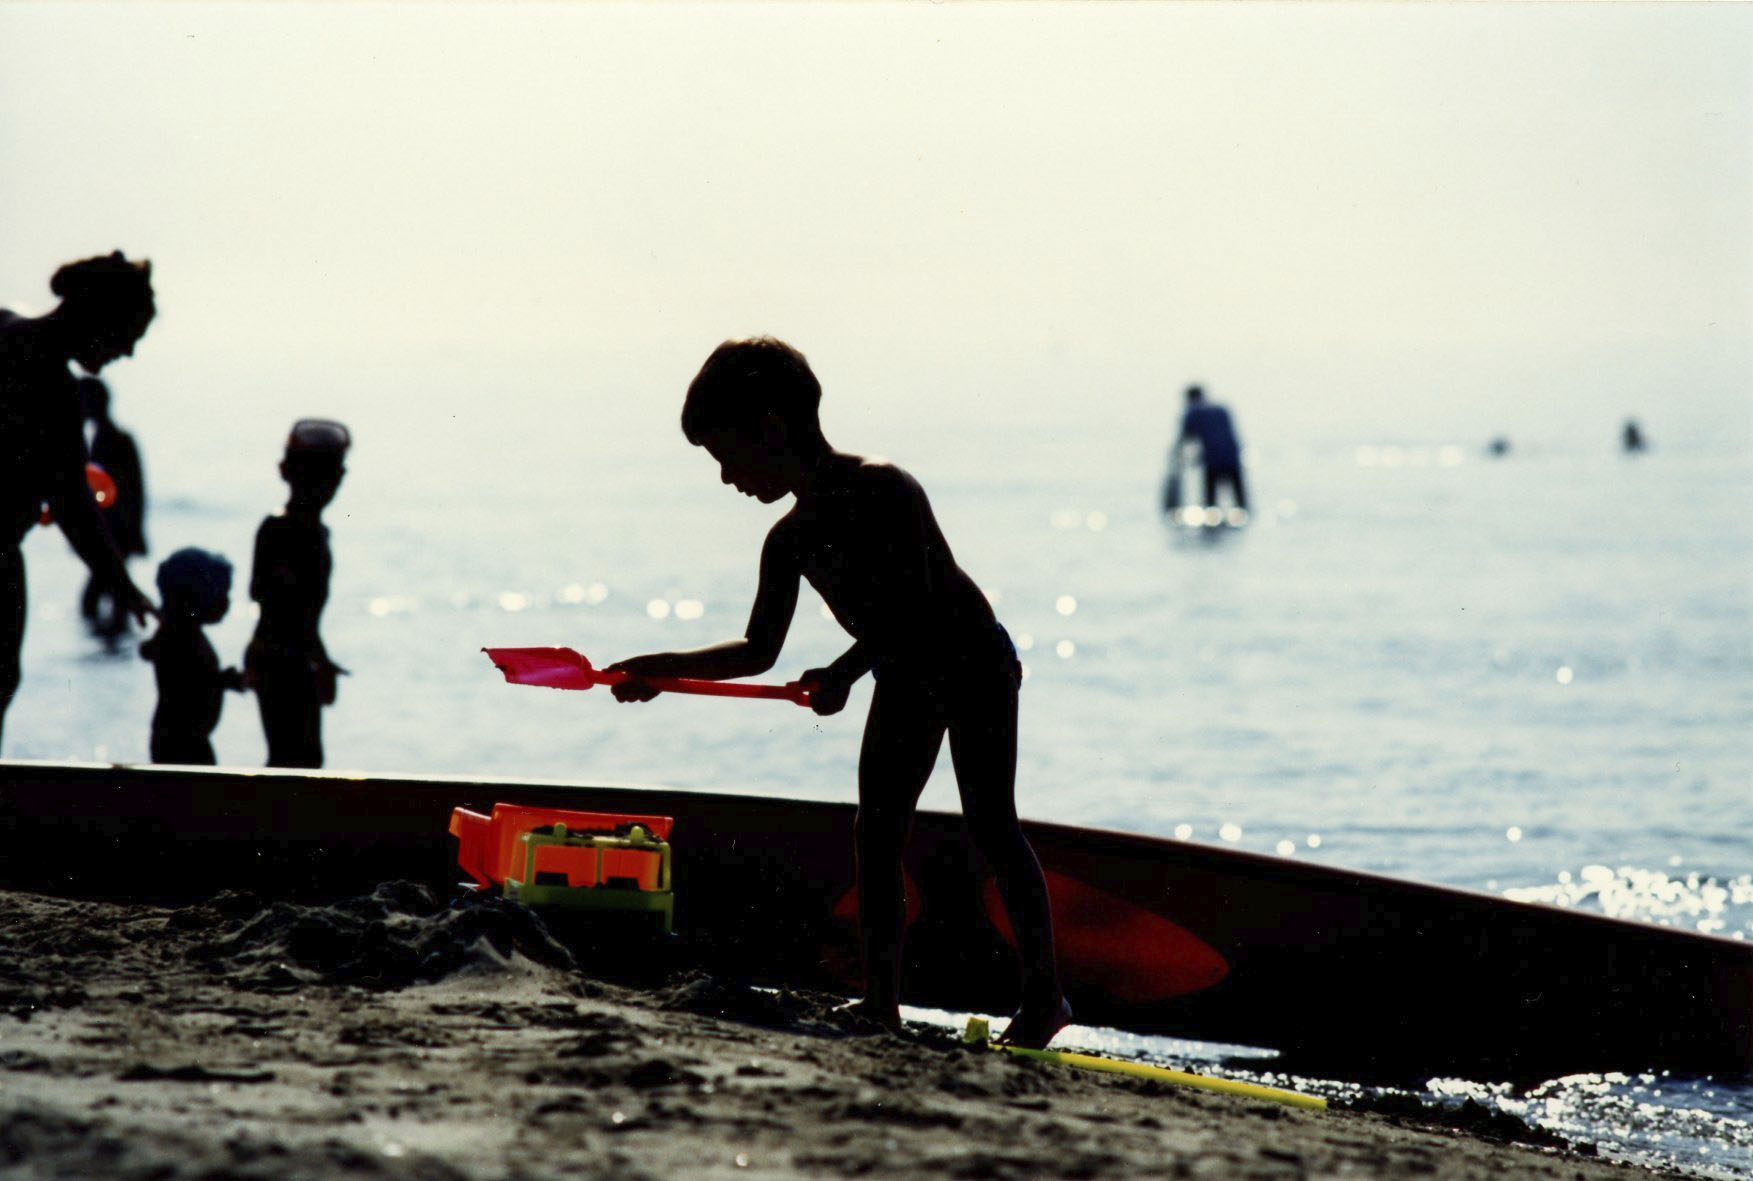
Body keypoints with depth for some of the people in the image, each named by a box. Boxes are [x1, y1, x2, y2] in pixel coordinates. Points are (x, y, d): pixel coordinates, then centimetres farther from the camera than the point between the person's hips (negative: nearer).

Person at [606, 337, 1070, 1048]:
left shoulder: (888, 493, -25)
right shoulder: (790, 541, -4)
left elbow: (917, 610, -31)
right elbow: (760, 650, 5)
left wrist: (845, 673, -38)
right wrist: (665, 668, -3)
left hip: (974, 665, -7)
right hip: (905, 681, 7)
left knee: (990, 825, -12)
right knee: (876, 829, -1)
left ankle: (1043, 993, -8)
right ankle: (881, 1002, 0)